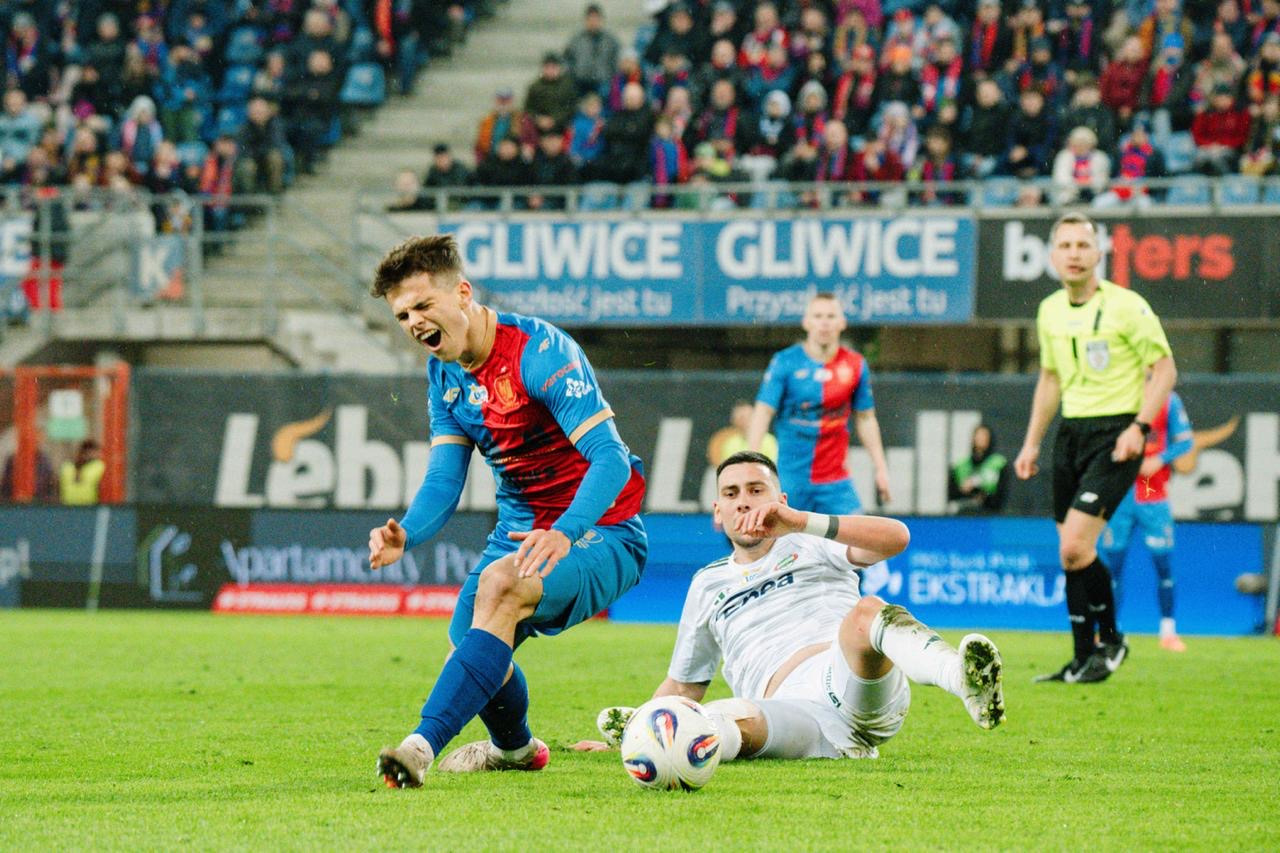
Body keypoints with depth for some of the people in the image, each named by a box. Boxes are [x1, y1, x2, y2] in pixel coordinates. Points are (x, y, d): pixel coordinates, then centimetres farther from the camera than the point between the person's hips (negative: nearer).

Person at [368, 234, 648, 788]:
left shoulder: (538, 351, -22)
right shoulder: (444, 374, 3)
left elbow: (610, 458, -30)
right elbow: (444, 479, 1)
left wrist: (563, 533, -47)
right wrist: (404, 536, -22)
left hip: (599, 533, -8)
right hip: (520, 529, 8)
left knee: (500, 586, -33)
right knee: (470, 643, -2)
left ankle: (423, 745, -41)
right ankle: (514, 749, 34)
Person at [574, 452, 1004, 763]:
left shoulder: (813, 546, 23)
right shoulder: (708, 585, 34)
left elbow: (895, 537, 2)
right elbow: (683, 684, 42)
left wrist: (801, 522, -9)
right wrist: (635, 732, 30)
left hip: (854, 683, -3)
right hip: (792, 712, 3)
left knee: (865, 613, -38)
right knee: (725, 718, -34)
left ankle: (963, 677, -66)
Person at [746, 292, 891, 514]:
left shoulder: (856, 366, 2)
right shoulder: (785, 362, -6)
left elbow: (866, 419, 12)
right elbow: (763, 412, -8)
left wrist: (880, 468, 10)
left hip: (835, 479, 2)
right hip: (791, 477, -2)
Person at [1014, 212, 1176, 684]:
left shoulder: (1126, 306, -10)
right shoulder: (1050, 311, 10)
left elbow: (1164, 368, -7)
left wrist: (1139, 426, -17)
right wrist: (1031, 442, 18)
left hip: (1115, 434, -7)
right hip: (1070, 433, 7)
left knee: (1075, 546, -17)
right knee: (1070, 554, 5)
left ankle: (1110, 640, 2)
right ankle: (1084, 658, 15)